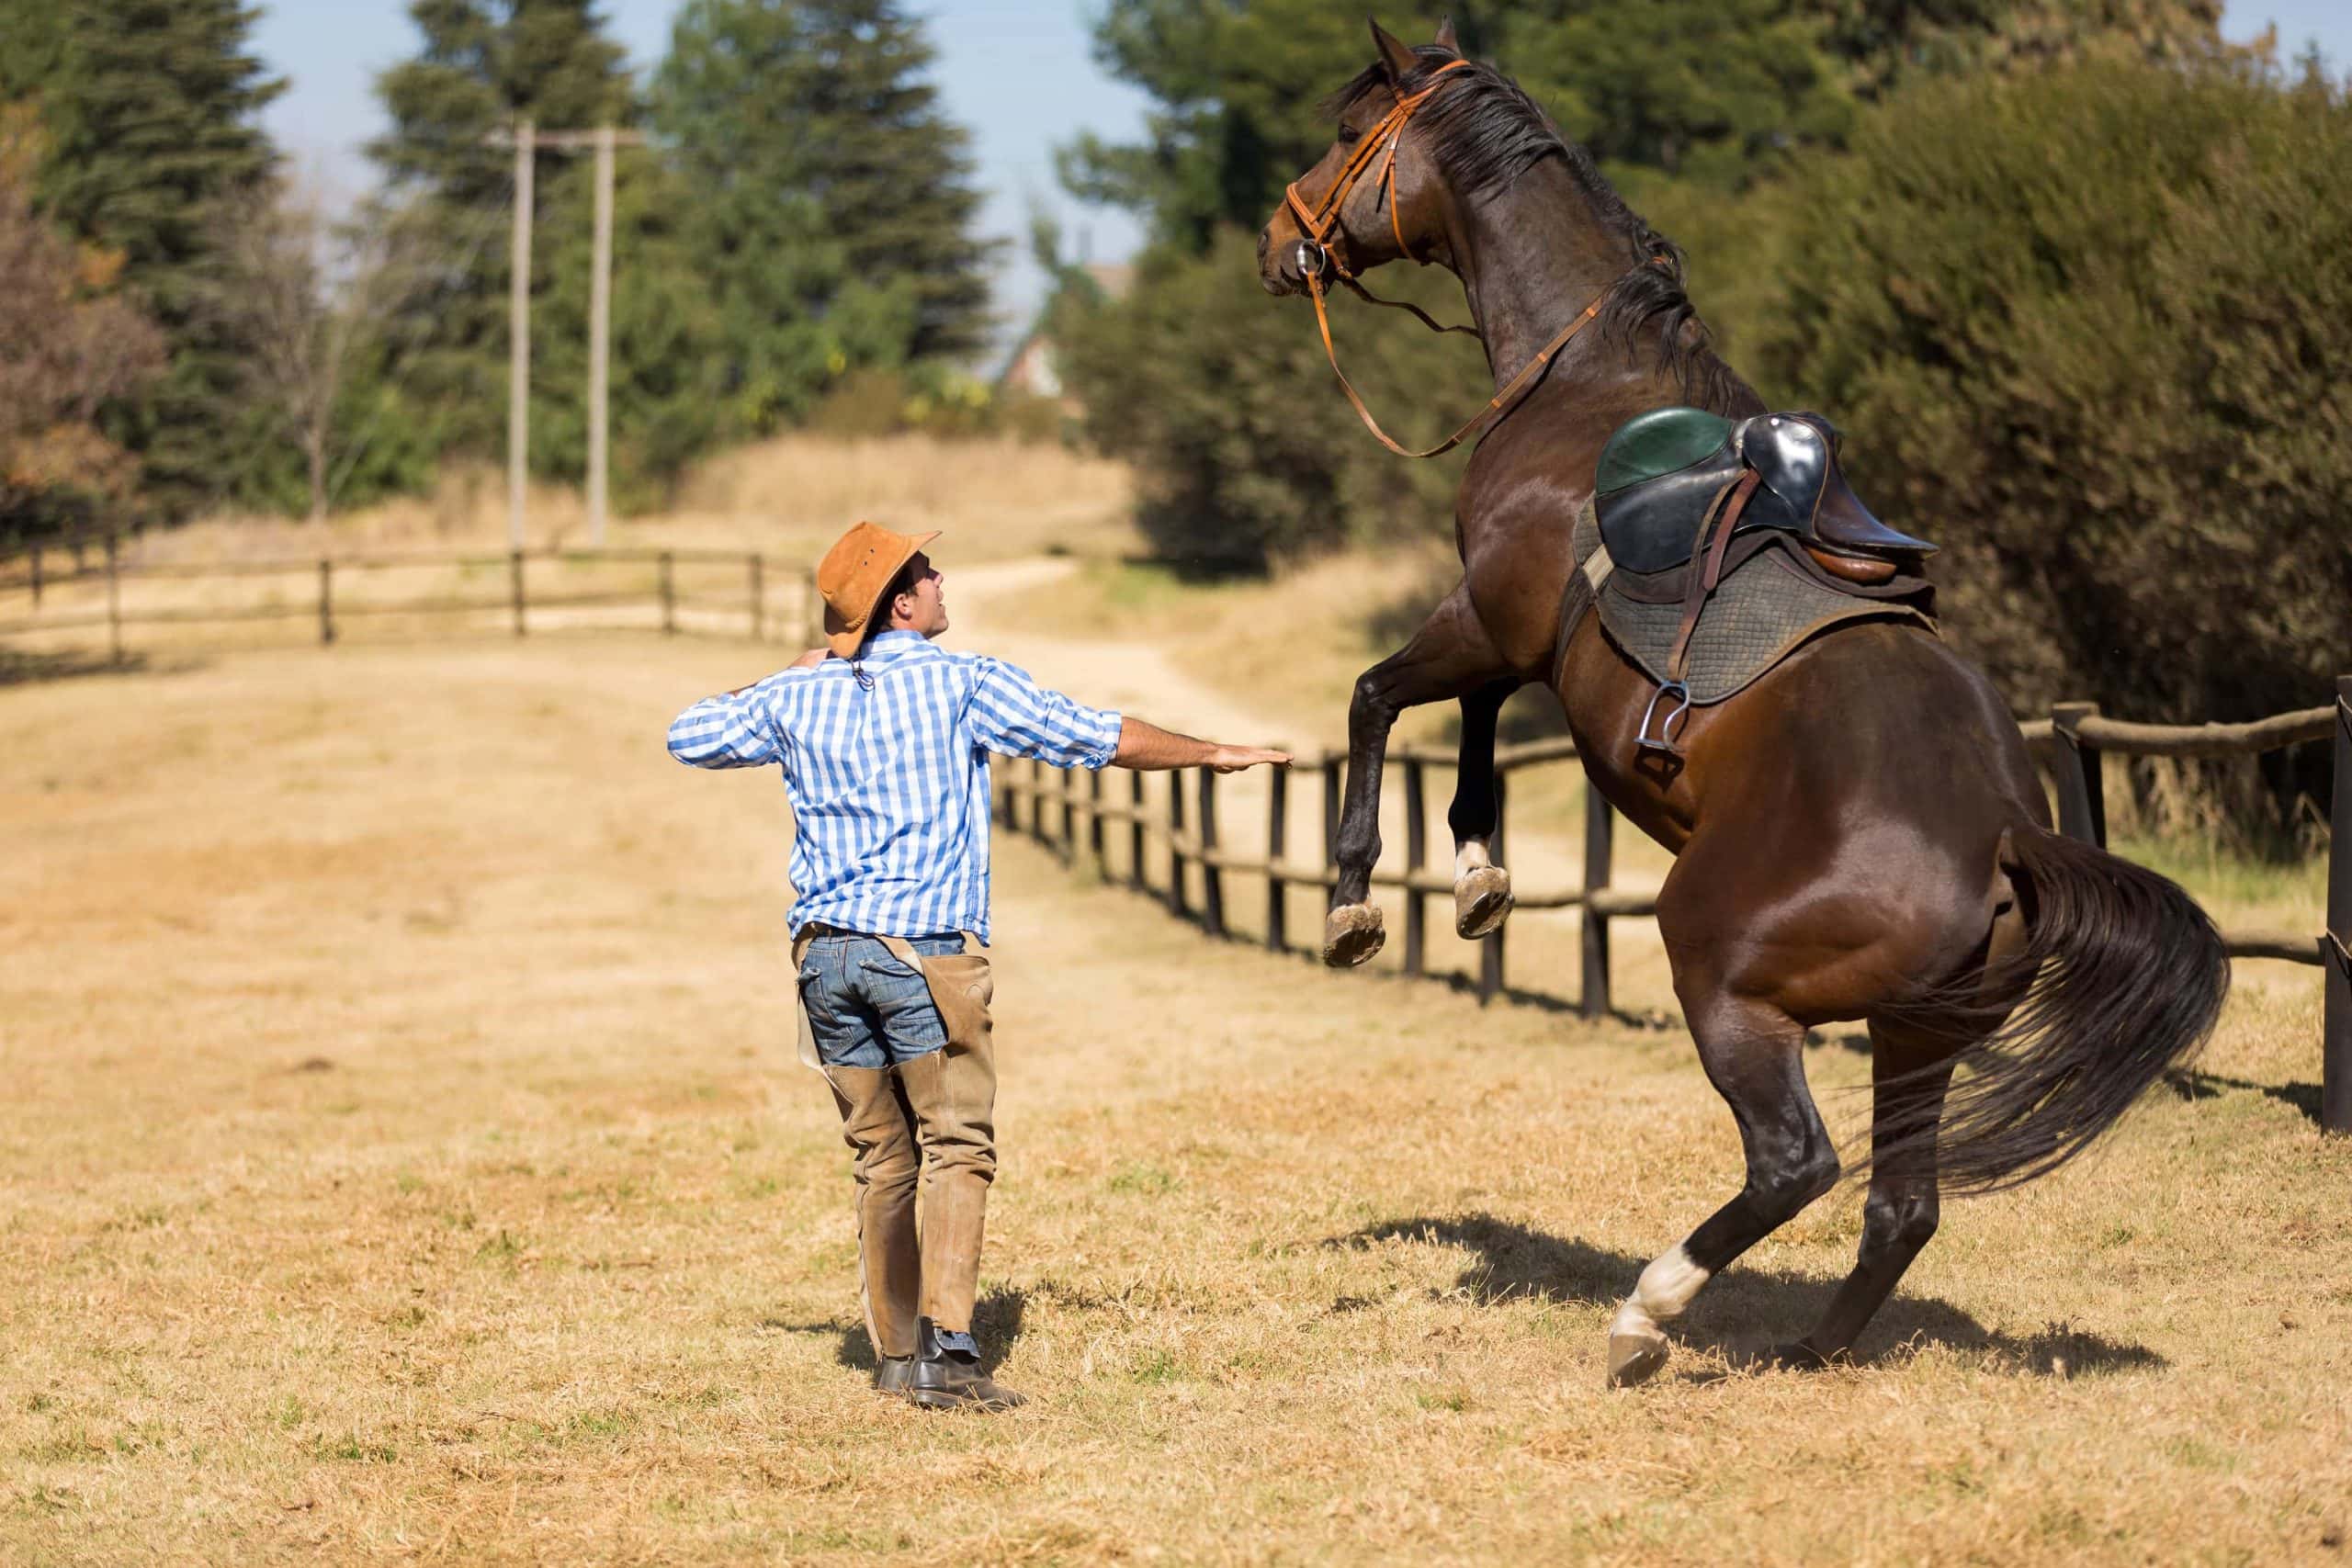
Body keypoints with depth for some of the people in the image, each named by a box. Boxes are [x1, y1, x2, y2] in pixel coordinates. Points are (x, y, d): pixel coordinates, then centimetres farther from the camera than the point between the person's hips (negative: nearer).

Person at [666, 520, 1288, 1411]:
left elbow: (687, 736, 26)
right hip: (924, 951, -5)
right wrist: (1213, 755, 15)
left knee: (880, 1159, 13)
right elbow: (1103, 739, 2)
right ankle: (944, 1348, -16)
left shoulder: (797, 700, 10)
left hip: (826, 951, 5)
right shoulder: (960, 683, -2)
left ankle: (896, 1353, 15)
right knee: (956, 1151, -2)